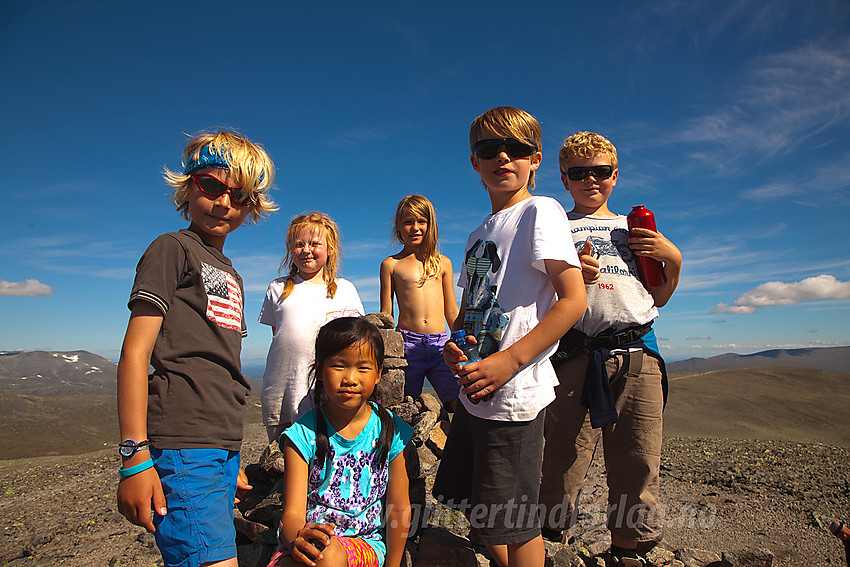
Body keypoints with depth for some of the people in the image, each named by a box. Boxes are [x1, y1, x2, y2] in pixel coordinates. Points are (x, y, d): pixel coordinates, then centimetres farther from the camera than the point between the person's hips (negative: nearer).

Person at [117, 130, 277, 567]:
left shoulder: (231, 276, 21)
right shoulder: (172, 249, -1)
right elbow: (136, 351, -9)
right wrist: (134, 456, -16)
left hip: (223, 446, 8)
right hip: (182, 448, -7)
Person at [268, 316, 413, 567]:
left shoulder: (389, 431, -4)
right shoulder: (304, 434, -6)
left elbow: (399, 508, 2)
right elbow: (292, 513, -10)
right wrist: (297, 538, -33)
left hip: (366, 543, 0)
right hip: (311, 539, 0)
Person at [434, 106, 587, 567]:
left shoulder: (540, 211, -7)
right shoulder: (478, 235, 15)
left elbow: (573, 299, -16)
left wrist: (510, 360, -22)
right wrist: (454, 345, -1)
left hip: (514, 393, -8)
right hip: (474, 391, 8)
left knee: (515, 523, 5)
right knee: (469, 503, 21)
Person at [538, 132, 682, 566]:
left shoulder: (634, 228, 23)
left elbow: (659, 298, 25)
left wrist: (672, 258, 8)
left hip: (638, 352, 3)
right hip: (577, 353, -3)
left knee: (638, 463, 5)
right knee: (564, 461, -5)